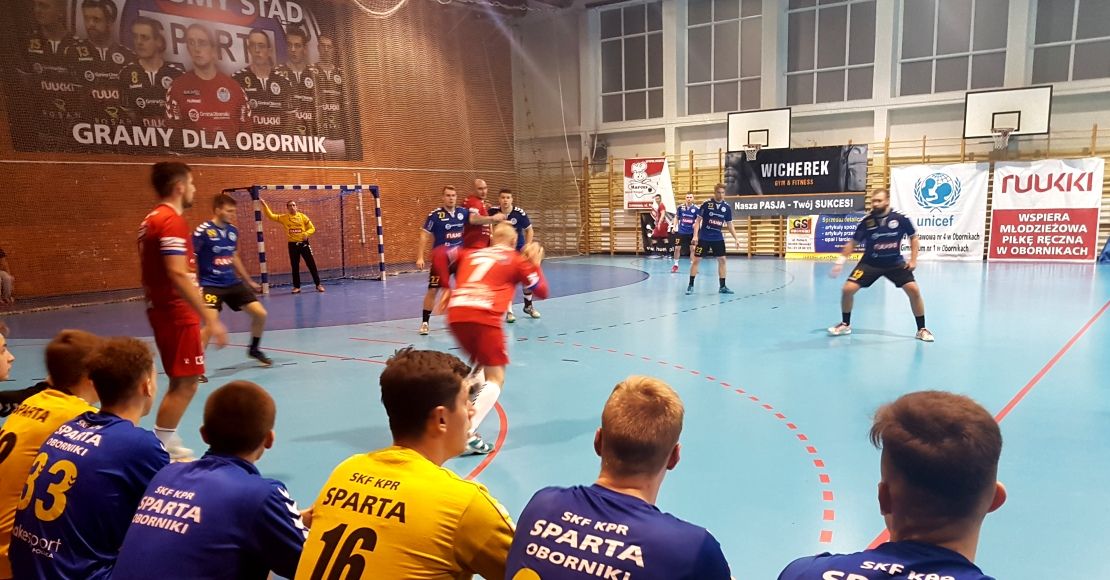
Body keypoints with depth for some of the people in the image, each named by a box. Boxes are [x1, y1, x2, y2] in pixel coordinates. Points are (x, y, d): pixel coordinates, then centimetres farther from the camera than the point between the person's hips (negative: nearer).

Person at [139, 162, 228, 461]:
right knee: (184, 384, -5)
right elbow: (178, 275, -25)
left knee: (182, 383, 17)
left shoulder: (152, 220, 15)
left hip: (163, 310, 10)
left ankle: (167, 446, 23)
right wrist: (210, 318, -26)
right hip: (176, 313, -10)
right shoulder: (171, 220, -16)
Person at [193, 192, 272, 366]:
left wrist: (249, 281, 24)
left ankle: (254, 349, 26)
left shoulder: (233, 231, 6)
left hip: (233, 283, 6)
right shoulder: (202, 231, -14)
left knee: (260, 314, 2)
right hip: (211, 285, -6)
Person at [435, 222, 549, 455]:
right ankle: (468, 434, -13)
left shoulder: (472, 254, 28)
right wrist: (535, 264, 31)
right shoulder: (517, 260, 17)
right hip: (483, 317, -5)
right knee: (496, 377, 2)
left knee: (480, 364, 30)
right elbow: (542, 292, 19)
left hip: (456, 314, 5)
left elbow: (441, 254, 20)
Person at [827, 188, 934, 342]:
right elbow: (853, 243, 1)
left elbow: (913, 237, 4)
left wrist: (913, 259, -3)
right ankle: (845, 324, 11)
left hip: (895, 262, 0)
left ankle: (921, 329, 8)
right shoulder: (866, 222, -11)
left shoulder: (900, 219, -12)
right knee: (847, 289, -13)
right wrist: (841, 261, -8)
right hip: (870, 263, 0)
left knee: (914, 290, -13)